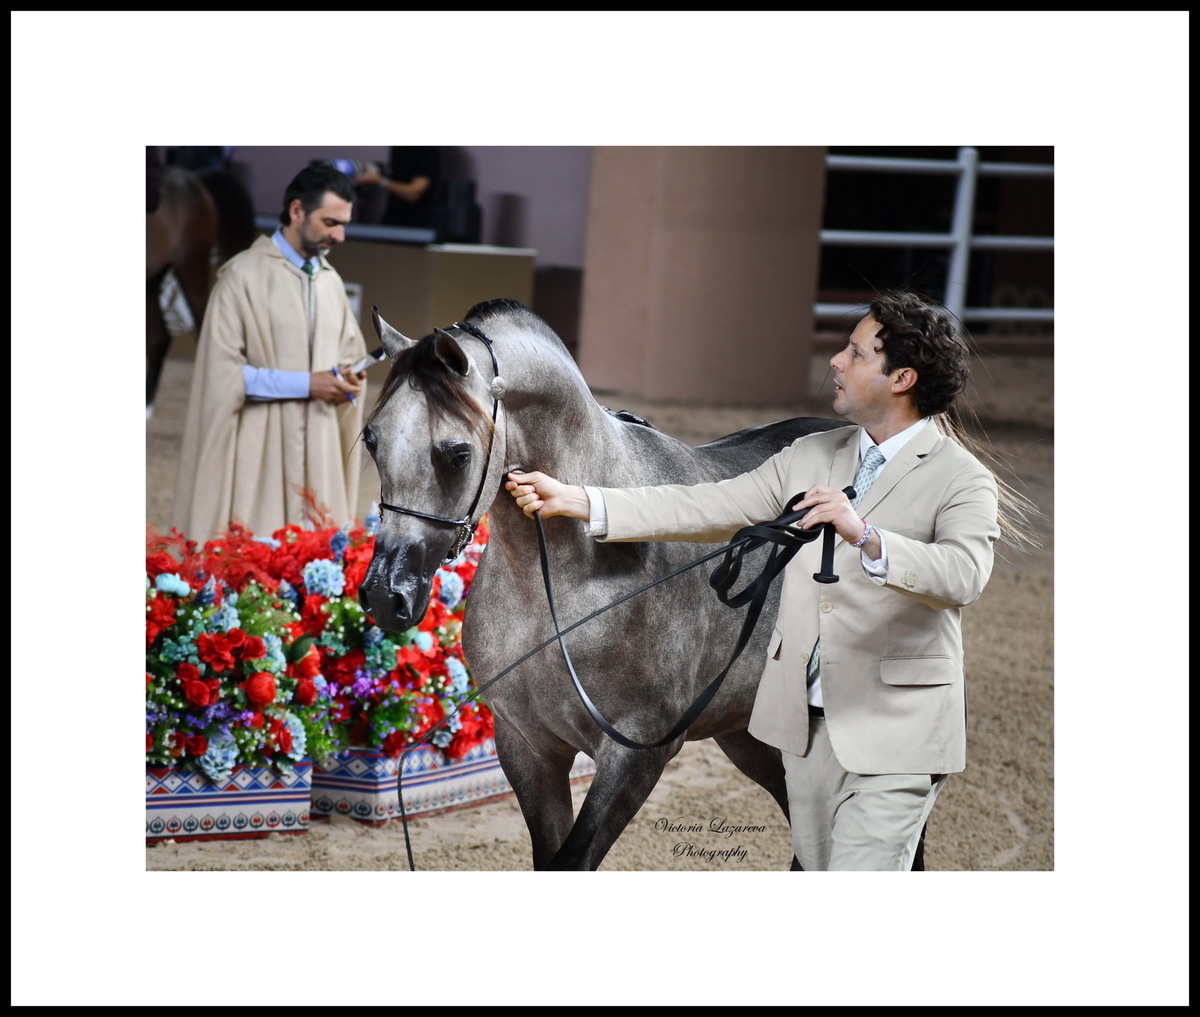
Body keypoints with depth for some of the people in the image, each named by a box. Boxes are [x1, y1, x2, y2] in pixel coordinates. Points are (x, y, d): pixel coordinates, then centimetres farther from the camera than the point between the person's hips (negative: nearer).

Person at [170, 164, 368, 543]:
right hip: (257, 455, -6)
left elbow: (350, 359, 20)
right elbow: (222, 372, -13)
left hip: (317, 454, 6)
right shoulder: (244, 276, -7)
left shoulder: (331, 282, 12)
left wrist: (347, 383, -4)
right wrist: (305, 385, -16)